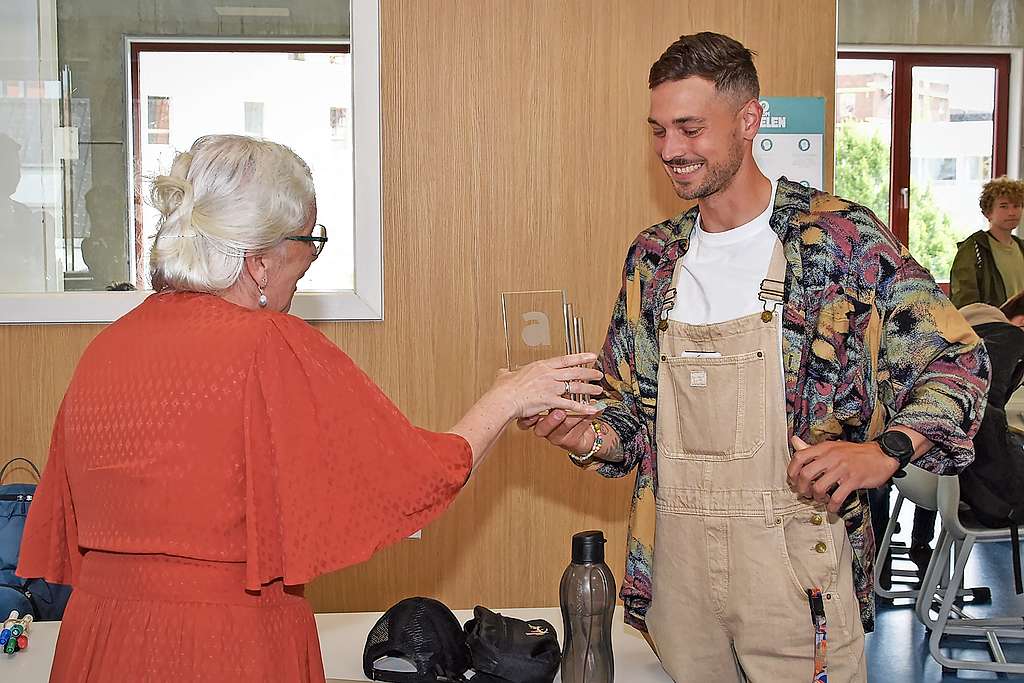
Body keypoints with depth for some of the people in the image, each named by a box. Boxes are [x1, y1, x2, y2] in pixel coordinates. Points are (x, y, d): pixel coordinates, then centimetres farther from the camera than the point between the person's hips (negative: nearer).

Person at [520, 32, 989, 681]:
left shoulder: (843, 239, -8)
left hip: (796, 563, -4)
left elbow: (956, 361, -6)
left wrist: (884, 450, -22)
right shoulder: (654, 258, 7)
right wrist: (592, 436, -9)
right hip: (676, 561, 4)